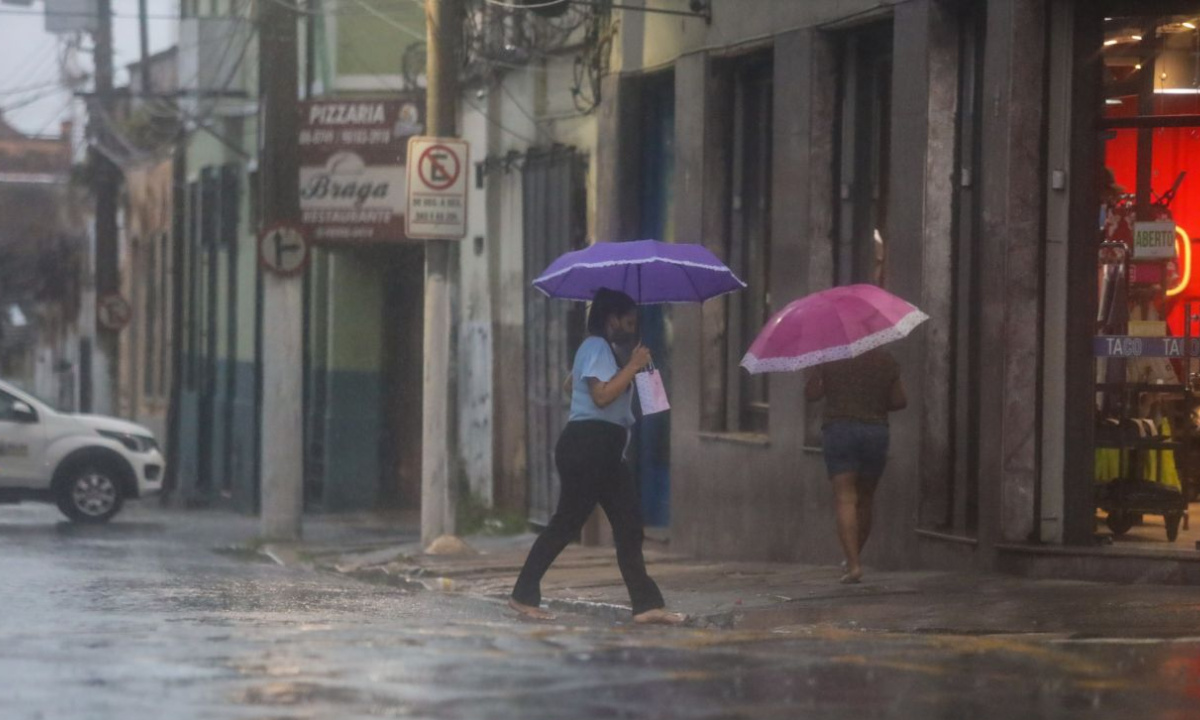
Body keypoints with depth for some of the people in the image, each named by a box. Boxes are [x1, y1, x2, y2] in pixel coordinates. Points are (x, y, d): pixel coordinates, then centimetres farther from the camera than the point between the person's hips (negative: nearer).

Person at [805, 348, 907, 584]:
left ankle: (854, 564, -19)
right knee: (865, 500, 16)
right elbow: (900, 401, 7)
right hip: (875, 430, 2)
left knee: (845, 499, -7)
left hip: (838, 429, -2)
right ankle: (853, 558, 26)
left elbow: (810, 394, 1)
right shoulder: (885, 360, 6)